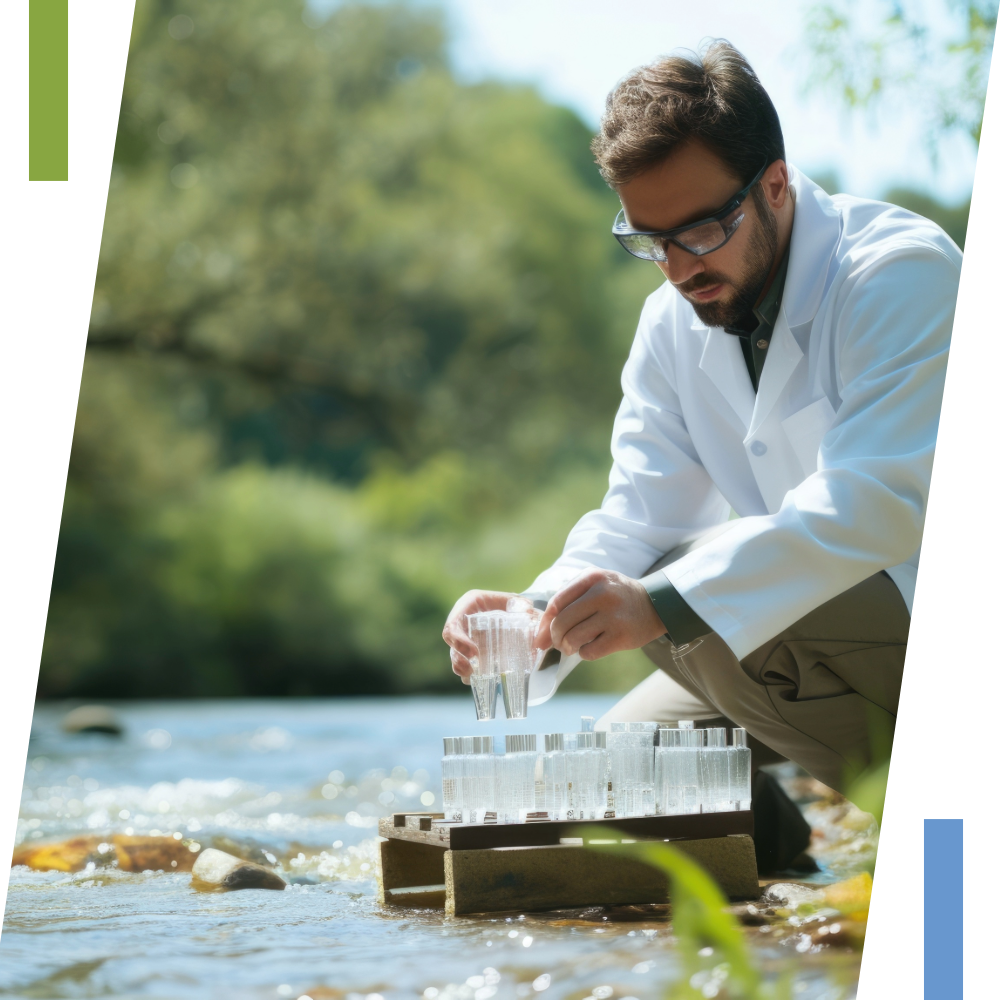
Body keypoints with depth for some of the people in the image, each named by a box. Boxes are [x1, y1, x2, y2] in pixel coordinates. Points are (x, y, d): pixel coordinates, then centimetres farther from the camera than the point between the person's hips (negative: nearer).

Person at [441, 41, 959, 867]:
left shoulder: (902, 272, -21)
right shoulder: (672, 321, 3)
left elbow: (881, 499, -35)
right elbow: (642, 513, -3)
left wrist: (662, 604, -44)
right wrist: (540, 618, -26)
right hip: (809, 625, 7)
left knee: (699, 589, -29)